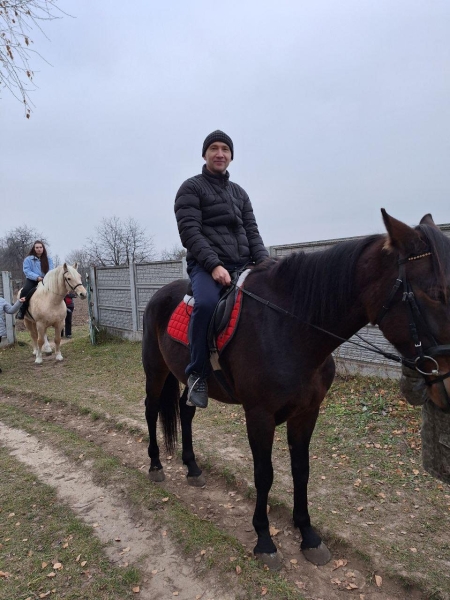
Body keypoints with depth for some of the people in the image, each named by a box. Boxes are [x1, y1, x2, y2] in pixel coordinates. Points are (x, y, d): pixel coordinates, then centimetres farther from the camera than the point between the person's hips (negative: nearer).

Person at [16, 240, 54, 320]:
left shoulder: (48, 259, 10)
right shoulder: (28, 259, 3)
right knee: (25, 290, -32)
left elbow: (51, 271, 1)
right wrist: (37, 277, -23)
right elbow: (27, 271, -7)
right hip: (32, 280, -2)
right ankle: (22, 311, -20)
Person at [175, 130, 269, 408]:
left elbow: (252, 232, 15)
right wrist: (214, 265, -22)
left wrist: (265, 264, -3)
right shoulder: (192, 188, 3)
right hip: (205, 265, -6)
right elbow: (190, 231, -9)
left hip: (242, 265, 6)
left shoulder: (240, 193, 21)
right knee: (207, 303, -36)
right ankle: (198, 374, -19)